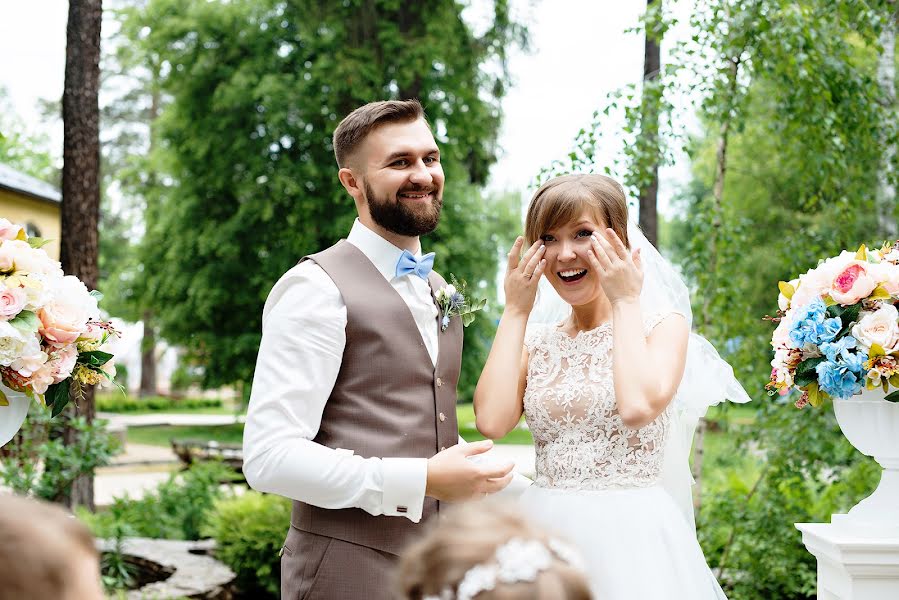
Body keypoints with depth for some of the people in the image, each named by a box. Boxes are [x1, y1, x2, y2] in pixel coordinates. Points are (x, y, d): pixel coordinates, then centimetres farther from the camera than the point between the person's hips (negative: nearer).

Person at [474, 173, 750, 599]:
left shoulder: (664, 325, -2)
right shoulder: (535, 341, 8)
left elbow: (638, 407, -21)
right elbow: (491, 420, -10)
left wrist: (626, 303, -10)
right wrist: (515, 310, -2)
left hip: (630, 541, -3)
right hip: (545, 534, 3)